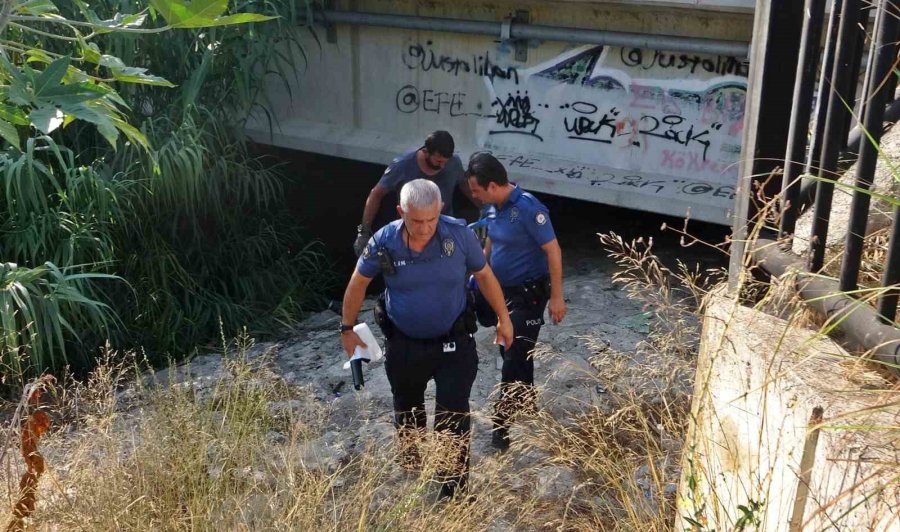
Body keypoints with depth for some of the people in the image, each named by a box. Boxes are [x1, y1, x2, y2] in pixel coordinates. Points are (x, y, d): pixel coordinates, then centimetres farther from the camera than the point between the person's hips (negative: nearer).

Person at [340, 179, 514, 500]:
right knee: (407, 408, 25)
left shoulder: (460, 235, -20)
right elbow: (358, 283, -1)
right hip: (404, 344, 2)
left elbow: (484, 275, -3)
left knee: (453, 419, -5)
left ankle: (454, 492, 11)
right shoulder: (384, 243, -19)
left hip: (453, 343, -2)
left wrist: (503, 319, 4)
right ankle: (409, 455, 56)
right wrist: (347, 329, 7)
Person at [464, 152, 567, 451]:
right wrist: (478, 275, 23)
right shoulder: (496, 206, 1)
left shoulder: (528, 208, -24)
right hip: (503, 290, 8)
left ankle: (501, 426, 2)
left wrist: (556, 296, -21)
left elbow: (553, 250, -22)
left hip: (528, 294, -8)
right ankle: (525, 401, 41)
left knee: (516, 357, -4)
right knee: (509, 350, 20)